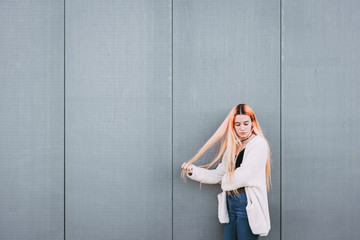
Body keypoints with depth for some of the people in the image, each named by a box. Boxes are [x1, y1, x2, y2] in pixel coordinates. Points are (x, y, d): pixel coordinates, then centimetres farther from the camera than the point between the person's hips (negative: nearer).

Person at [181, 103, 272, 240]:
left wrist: (225, 180, 4)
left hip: (248, 204, -7)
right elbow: (218, 175, 14)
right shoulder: (233, 146, 16)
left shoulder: (258, 144, -9)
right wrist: (193, 171, 3)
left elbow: (243, 177, -15)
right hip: (230, 203, 7)